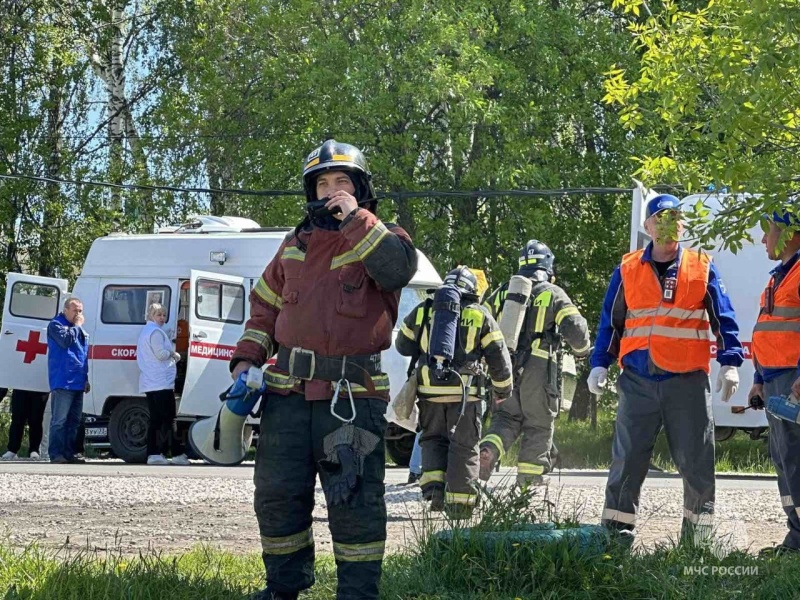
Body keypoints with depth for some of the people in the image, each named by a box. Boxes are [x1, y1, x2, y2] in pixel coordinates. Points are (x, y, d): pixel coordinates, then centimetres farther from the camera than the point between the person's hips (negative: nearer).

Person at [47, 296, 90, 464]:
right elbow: (66, 340, -21)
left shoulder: (80, 330, 23)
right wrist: (77, 325, -9)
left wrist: (85, 378, 24)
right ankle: (56, 454, -12)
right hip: (62, 381, -9)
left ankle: (69, 453, 14)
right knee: (60, 420, -11)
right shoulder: (56, 325, -2)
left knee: (74, 421, 9)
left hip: (77, 383, 9)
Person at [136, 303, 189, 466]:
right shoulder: (156, 332, -11)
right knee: (168, 419, -9)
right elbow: (160, 354, -20)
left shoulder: (145, 331, 23)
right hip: (161, 383, -10)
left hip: (149, 383, 10)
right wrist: (174, 354, 0)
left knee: (155, 419, 8)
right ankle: (177, 453, -9)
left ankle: (153, 454, 3)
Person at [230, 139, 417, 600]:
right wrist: (248, 358, 10)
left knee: (355, 499, -6)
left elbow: (399, 269, -22)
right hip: (289, 390, 5)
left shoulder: (378, 237, 2)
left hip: (352, 394, -5)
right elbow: (265, 305, 23)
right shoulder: (296, 245, 16)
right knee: (277, 494, 10)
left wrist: (356, 217, -22)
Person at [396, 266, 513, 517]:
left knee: (433, 439, 17)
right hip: (466, 392, -2)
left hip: (430, 391, 2)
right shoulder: (480, 315, 5)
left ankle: (433, 486, -1)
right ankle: (459, 501, 4)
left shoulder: (423, 311, 10)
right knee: (463, 446, 5)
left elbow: (403, 346, 20)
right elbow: (498, 357, 6)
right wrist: (503, 390, 19)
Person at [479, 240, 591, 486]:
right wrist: (582, 349, 12)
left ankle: (488, 451, -14)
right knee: (539, 423, 6)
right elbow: (575, 328, -9)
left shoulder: (502, 293, 14)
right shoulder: (553, 294, 1)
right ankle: (528, 480, 4)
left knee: (506, 416, 15)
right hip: (538, 368, -4)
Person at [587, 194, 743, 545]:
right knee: (627, 460, 3)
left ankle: (698, 534, 12)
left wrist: (730, 362, -5)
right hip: (638, 382, 1)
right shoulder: (627, 270, 9)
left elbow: (723, 318, 6)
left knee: (696, 462, 2)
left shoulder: (702, 268, 6)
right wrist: (600, 364, 5)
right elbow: (610, 321, 13)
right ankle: (617, 529, 9)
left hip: (688, 383, -1)